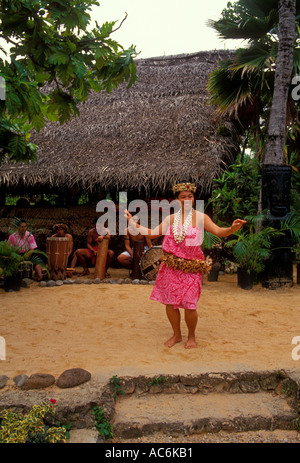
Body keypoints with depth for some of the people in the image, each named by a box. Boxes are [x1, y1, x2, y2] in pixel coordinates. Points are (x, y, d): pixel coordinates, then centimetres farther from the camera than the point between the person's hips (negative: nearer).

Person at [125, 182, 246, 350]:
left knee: (189, 304, -7)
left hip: (191, 267, -4)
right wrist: (132, 223, 10)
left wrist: (232, 228, -31)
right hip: (171, 266, 4)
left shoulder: (200, 217, 0)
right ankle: (176, 335, 28)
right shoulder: (171, 219, 11)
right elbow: (152, 233, 14)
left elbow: (219, 231, -10)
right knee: (169, 302, 6)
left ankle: (191, 336, 19)